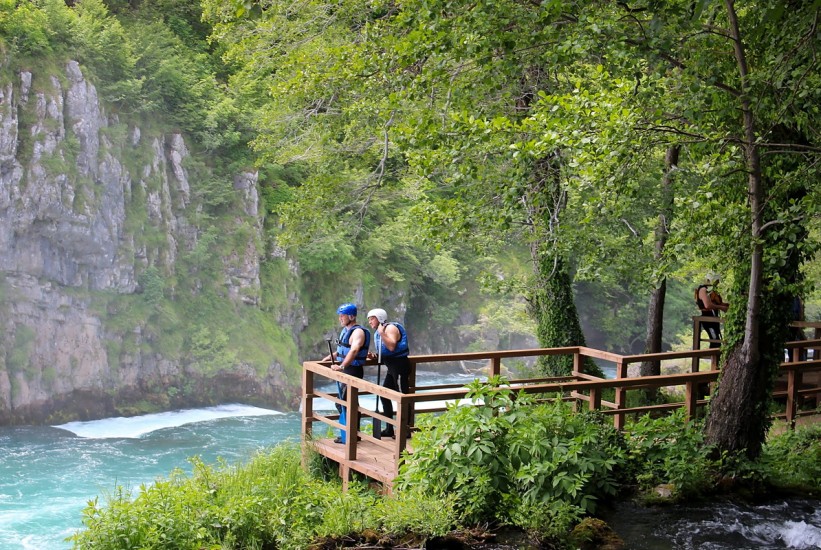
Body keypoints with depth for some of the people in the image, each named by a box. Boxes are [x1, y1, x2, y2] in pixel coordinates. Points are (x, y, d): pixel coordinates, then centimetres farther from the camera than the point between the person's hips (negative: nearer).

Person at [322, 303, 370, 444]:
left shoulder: (358, 332, -17)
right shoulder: (345, 330, 13)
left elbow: (354, 350, -33)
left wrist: (342, 366, -42)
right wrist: (331, 357, 15)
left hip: (352, 371, -10)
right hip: (344, 371, 10)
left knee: (347, 404, -9)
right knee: (341, 404, 17)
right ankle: (345, 435, 28)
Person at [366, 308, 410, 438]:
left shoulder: (390, 328, -12)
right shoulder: (378, 332, 16)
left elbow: (392, 347, -27)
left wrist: (382, 333, -26)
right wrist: (374, 356, 7)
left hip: (400, 365, -10)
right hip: (392, 367, 10)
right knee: (384, 396, 11)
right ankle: (389, 429, 17)